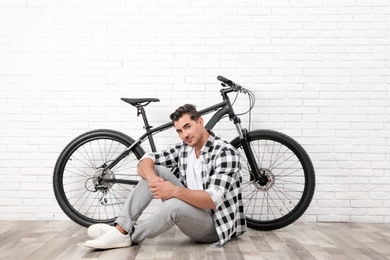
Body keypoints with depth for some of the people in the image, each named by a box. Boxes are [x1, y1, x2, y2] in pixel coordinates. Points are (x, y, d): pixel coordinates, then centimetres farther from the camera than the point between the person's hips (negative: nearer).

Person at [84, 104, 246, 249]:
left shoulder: (225, 153, -19)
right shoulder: (184, 149, 3)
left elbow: (213, 200, -28)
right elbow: (145, 162, 0)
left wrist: (175, 191, -41)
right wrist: (151, 177, -24)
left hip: (215, 224, -7)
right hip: (191, 211, 7)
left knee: (174, 205, -37)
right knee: (157, 171, -7)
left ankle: (129, 236, -12)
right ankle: (121, 229, -14)